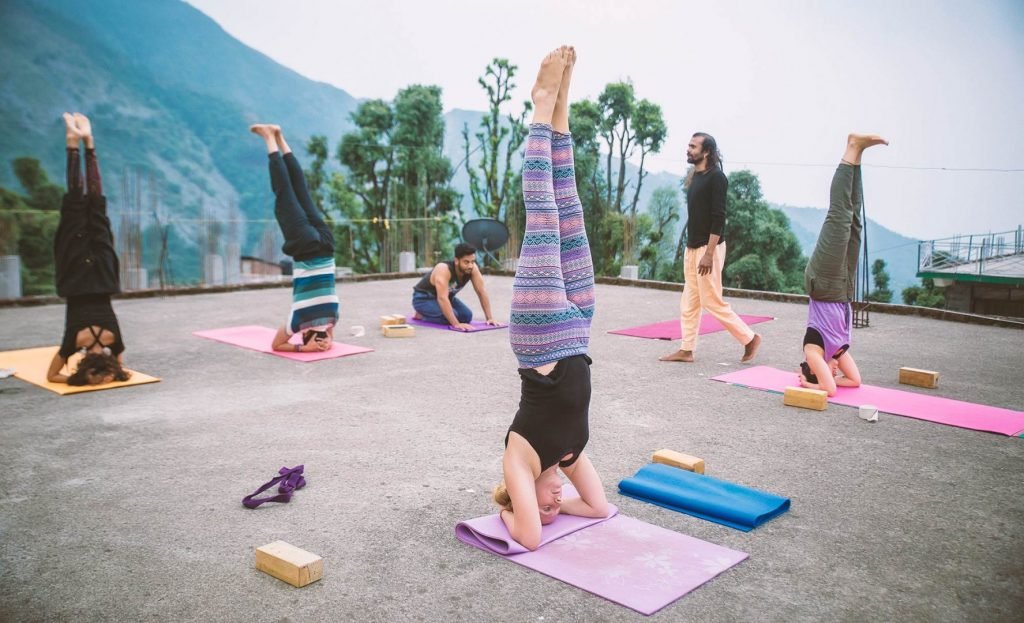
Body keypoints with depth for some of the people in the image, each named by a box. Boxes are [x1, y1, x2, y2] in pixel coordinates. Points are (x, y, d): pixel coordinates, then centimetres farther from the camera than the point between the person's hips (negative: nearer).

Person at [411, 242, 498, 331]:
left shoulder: (473, 269, -20)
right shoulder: (444, 270, -38)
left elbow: (482, 292, -15)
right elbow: (442, 298, -45)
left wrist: (490, 318, -20)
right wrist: (456, 324, -50)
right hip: (423, 298, -7)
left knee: (467, 316, -7)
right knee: (449, 317, -29)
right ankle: (422, 315, -2)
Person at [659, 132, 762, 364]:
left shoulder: (716, 177, -14)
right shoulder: (695, 176, 12)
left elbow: (718, 218, -19)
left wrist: (709, 253, -24)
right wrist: (691, 247, 17)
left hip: (707, 248, -9)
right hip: (692, 247, 9)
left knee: (712, 302, -4)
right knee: (689, 302, 9)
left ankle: (750, 338, 9)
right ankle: (686, 350, 14)